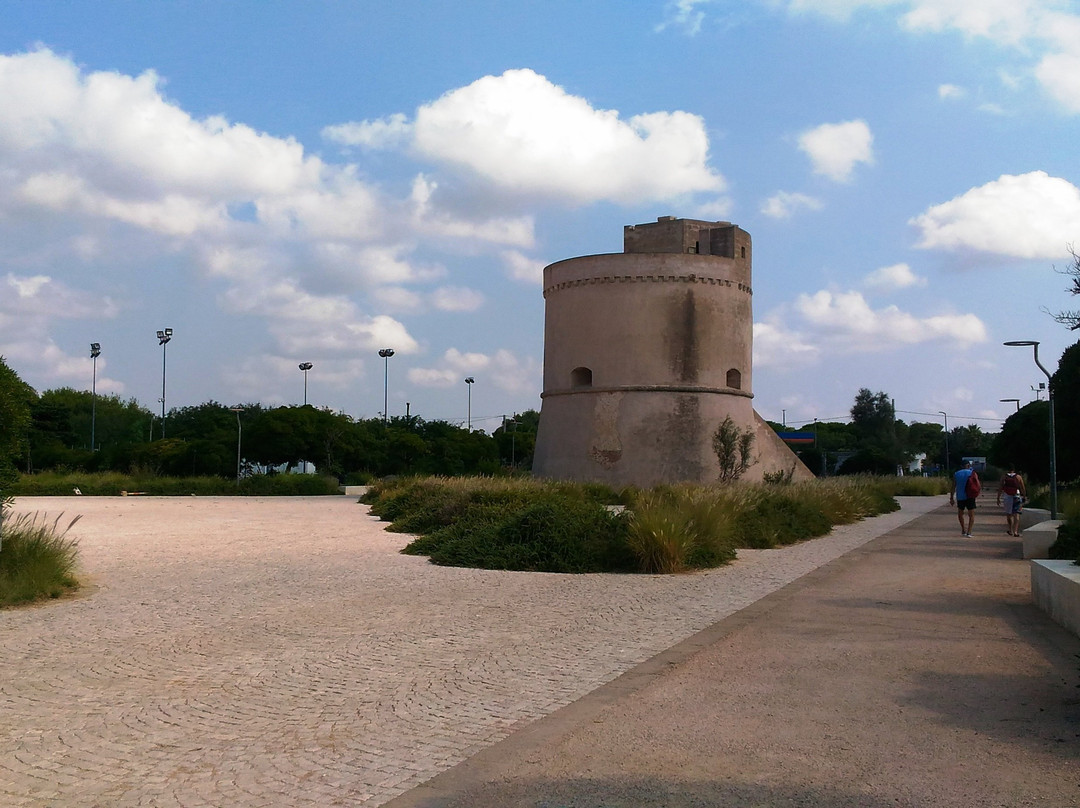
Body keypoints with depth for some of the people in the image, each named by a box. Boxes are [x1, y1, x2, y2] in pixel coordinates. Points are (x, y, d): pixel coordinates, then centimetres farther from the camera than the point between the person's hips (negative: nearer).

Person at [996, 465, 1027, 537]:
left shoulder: (1004, 477, 0)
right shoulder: (1018, 477, -1)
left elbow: (1000, 488, -2)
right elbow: (1023, 489, 1)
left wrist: (998, 498, 2)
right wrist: (1024, 496, 13)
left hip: (1007, 497, 1)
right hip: (1017, 497, -1)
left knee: (1008, 514, 15)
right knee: (1016, 514, -1)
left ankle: (1010, 530, 23)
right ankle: (1015, 531, -11)